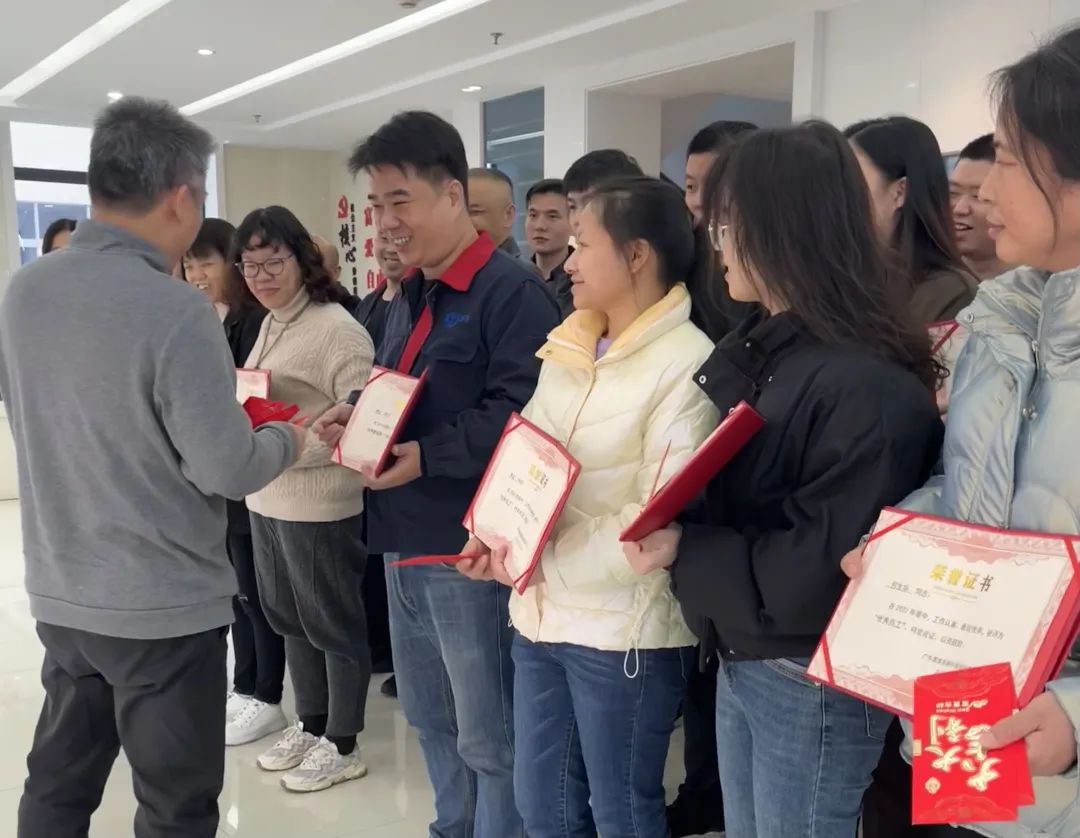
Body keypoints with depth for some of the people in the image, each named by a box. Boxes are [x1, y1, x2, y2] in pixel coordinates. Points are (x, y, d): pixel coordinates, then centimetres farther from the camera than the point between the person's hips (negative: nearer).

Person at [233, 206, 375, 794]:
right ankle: (310, 726, 36)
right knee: (287, 617, 19)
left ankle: (342, 746, 22)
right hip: (266, 499, 9)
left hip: (318, 504, -9)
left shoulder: (337, 329, -16)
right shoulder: (270, 325, 12)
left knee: (333, 624, 6)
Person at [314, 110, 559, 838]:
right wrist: (357, 411, 5)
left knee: (488, 733, 6)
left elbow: (523, 413, -24)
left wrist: (428, 455, -27)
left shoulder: (511, 290, -15)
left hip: (471, 546, -9)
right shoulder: (409, 296, 16)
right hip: (406, 539, 10)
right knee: (430, 716, 23)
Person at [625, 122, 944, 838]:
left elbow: (825, 569, -25)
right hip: (740, 662, 8)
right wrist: (670, 526, -8)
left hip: (812, 686, -8)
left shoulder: (869, 385, -23)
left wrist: (683, 550, -18)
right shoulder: (754, 350, 6)